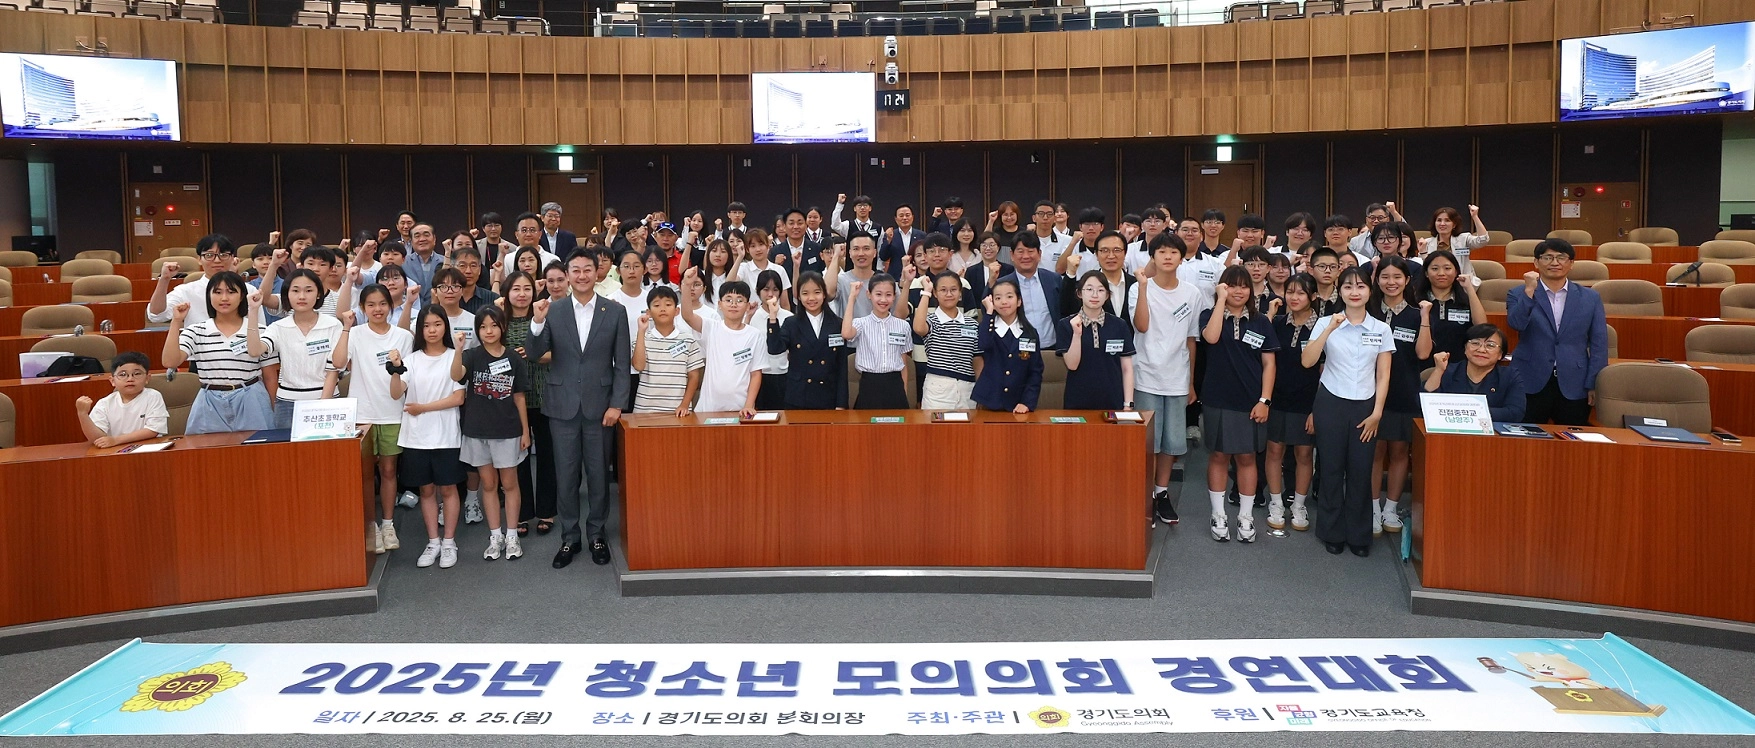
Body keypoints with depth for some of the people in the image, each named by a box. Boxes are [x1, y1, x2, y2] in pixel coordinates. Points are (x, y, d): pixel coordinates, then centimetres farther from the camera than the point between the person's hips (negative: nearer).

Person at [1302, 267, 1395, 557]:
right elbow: (1307, 361, -14)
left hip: (1365, 407, 1)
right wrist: (1329, 329, -22)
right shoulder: (1325, 323, -1)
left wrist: (1376, 413, -2)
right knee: (1332, 469, 4)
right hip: (1331, 404, -1)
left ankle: (1359, 535, 17)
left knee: (1361, 472, 4)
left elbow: (1383, 375, 5)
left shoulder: (1381, 329, 3)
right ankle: (1332, 533, 17)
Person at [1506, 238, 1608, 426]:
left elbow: (1599, 344, 7)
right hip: (1530, 385, -1)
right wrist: (1529, 291, -18)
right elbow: (1516, 324, -14)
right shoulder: (1518, 295, 5)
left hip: (1574, 387, 2)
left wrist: (1593, 384, 0)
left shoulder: (1590, 298, 9)